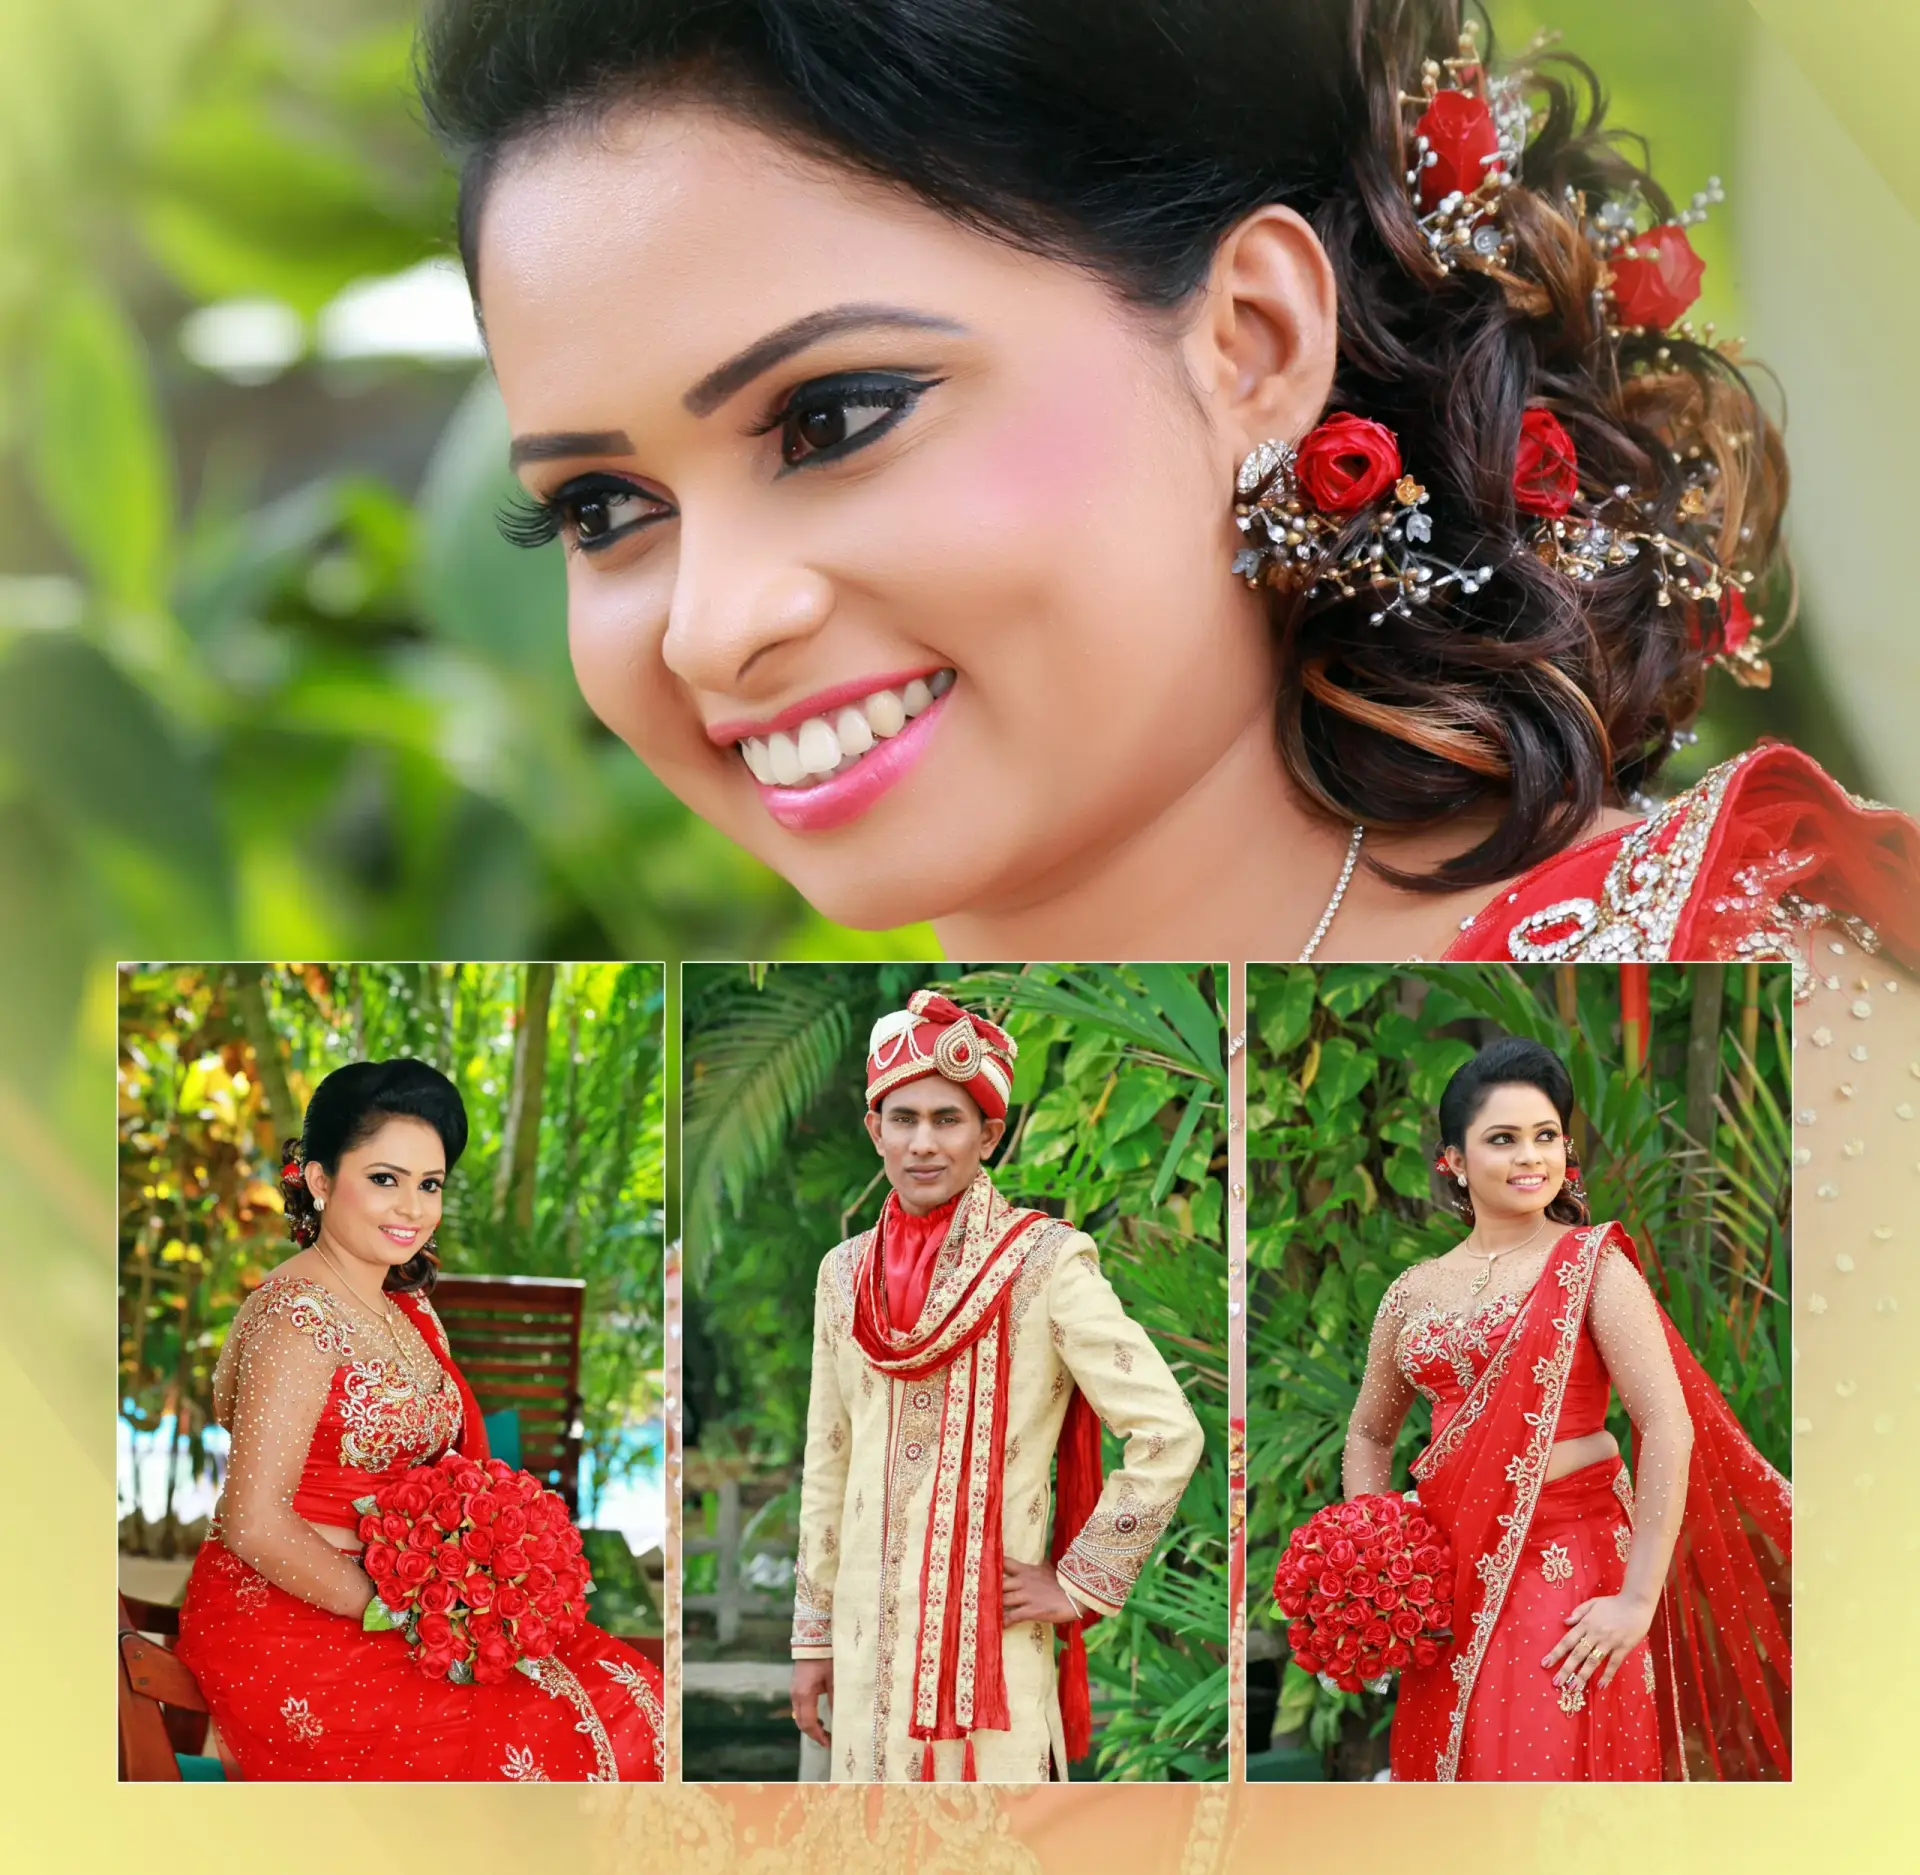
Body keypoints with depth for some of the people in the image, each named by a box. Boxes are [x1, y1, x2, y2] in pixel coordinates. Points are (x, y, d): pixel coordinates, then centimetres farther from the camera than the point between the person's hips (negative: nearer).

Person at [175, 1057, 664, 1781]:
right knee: (537, 1744, -19)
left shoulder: (409, 1307, 12)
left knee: (622, 1689, -4)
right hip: (282, 1625, -9)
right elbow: (255, 1524, -22)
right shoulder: (297, 1316, -16)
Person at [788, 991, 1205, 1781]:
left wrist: (1079, 1583, -7)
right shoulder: (846, 1272, 9)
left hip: (993, 1636, -5)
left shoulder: (1043, 1263, -8)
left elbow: (1169, 1434, -11)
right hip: (871, 1638, 5)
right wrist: (813, 1638, 15)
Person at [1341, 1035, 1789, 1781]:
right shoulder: (1414, 1293, 9)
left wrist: (1639, 1599, -17)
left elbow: (1669, 1427, -12)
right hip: (1447, 1574, 5)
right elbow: (1370, 1432, 23)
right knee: (1448, 1777, 9)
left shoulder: (1592, 1265, -5)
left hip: (1565, 1566, -4)